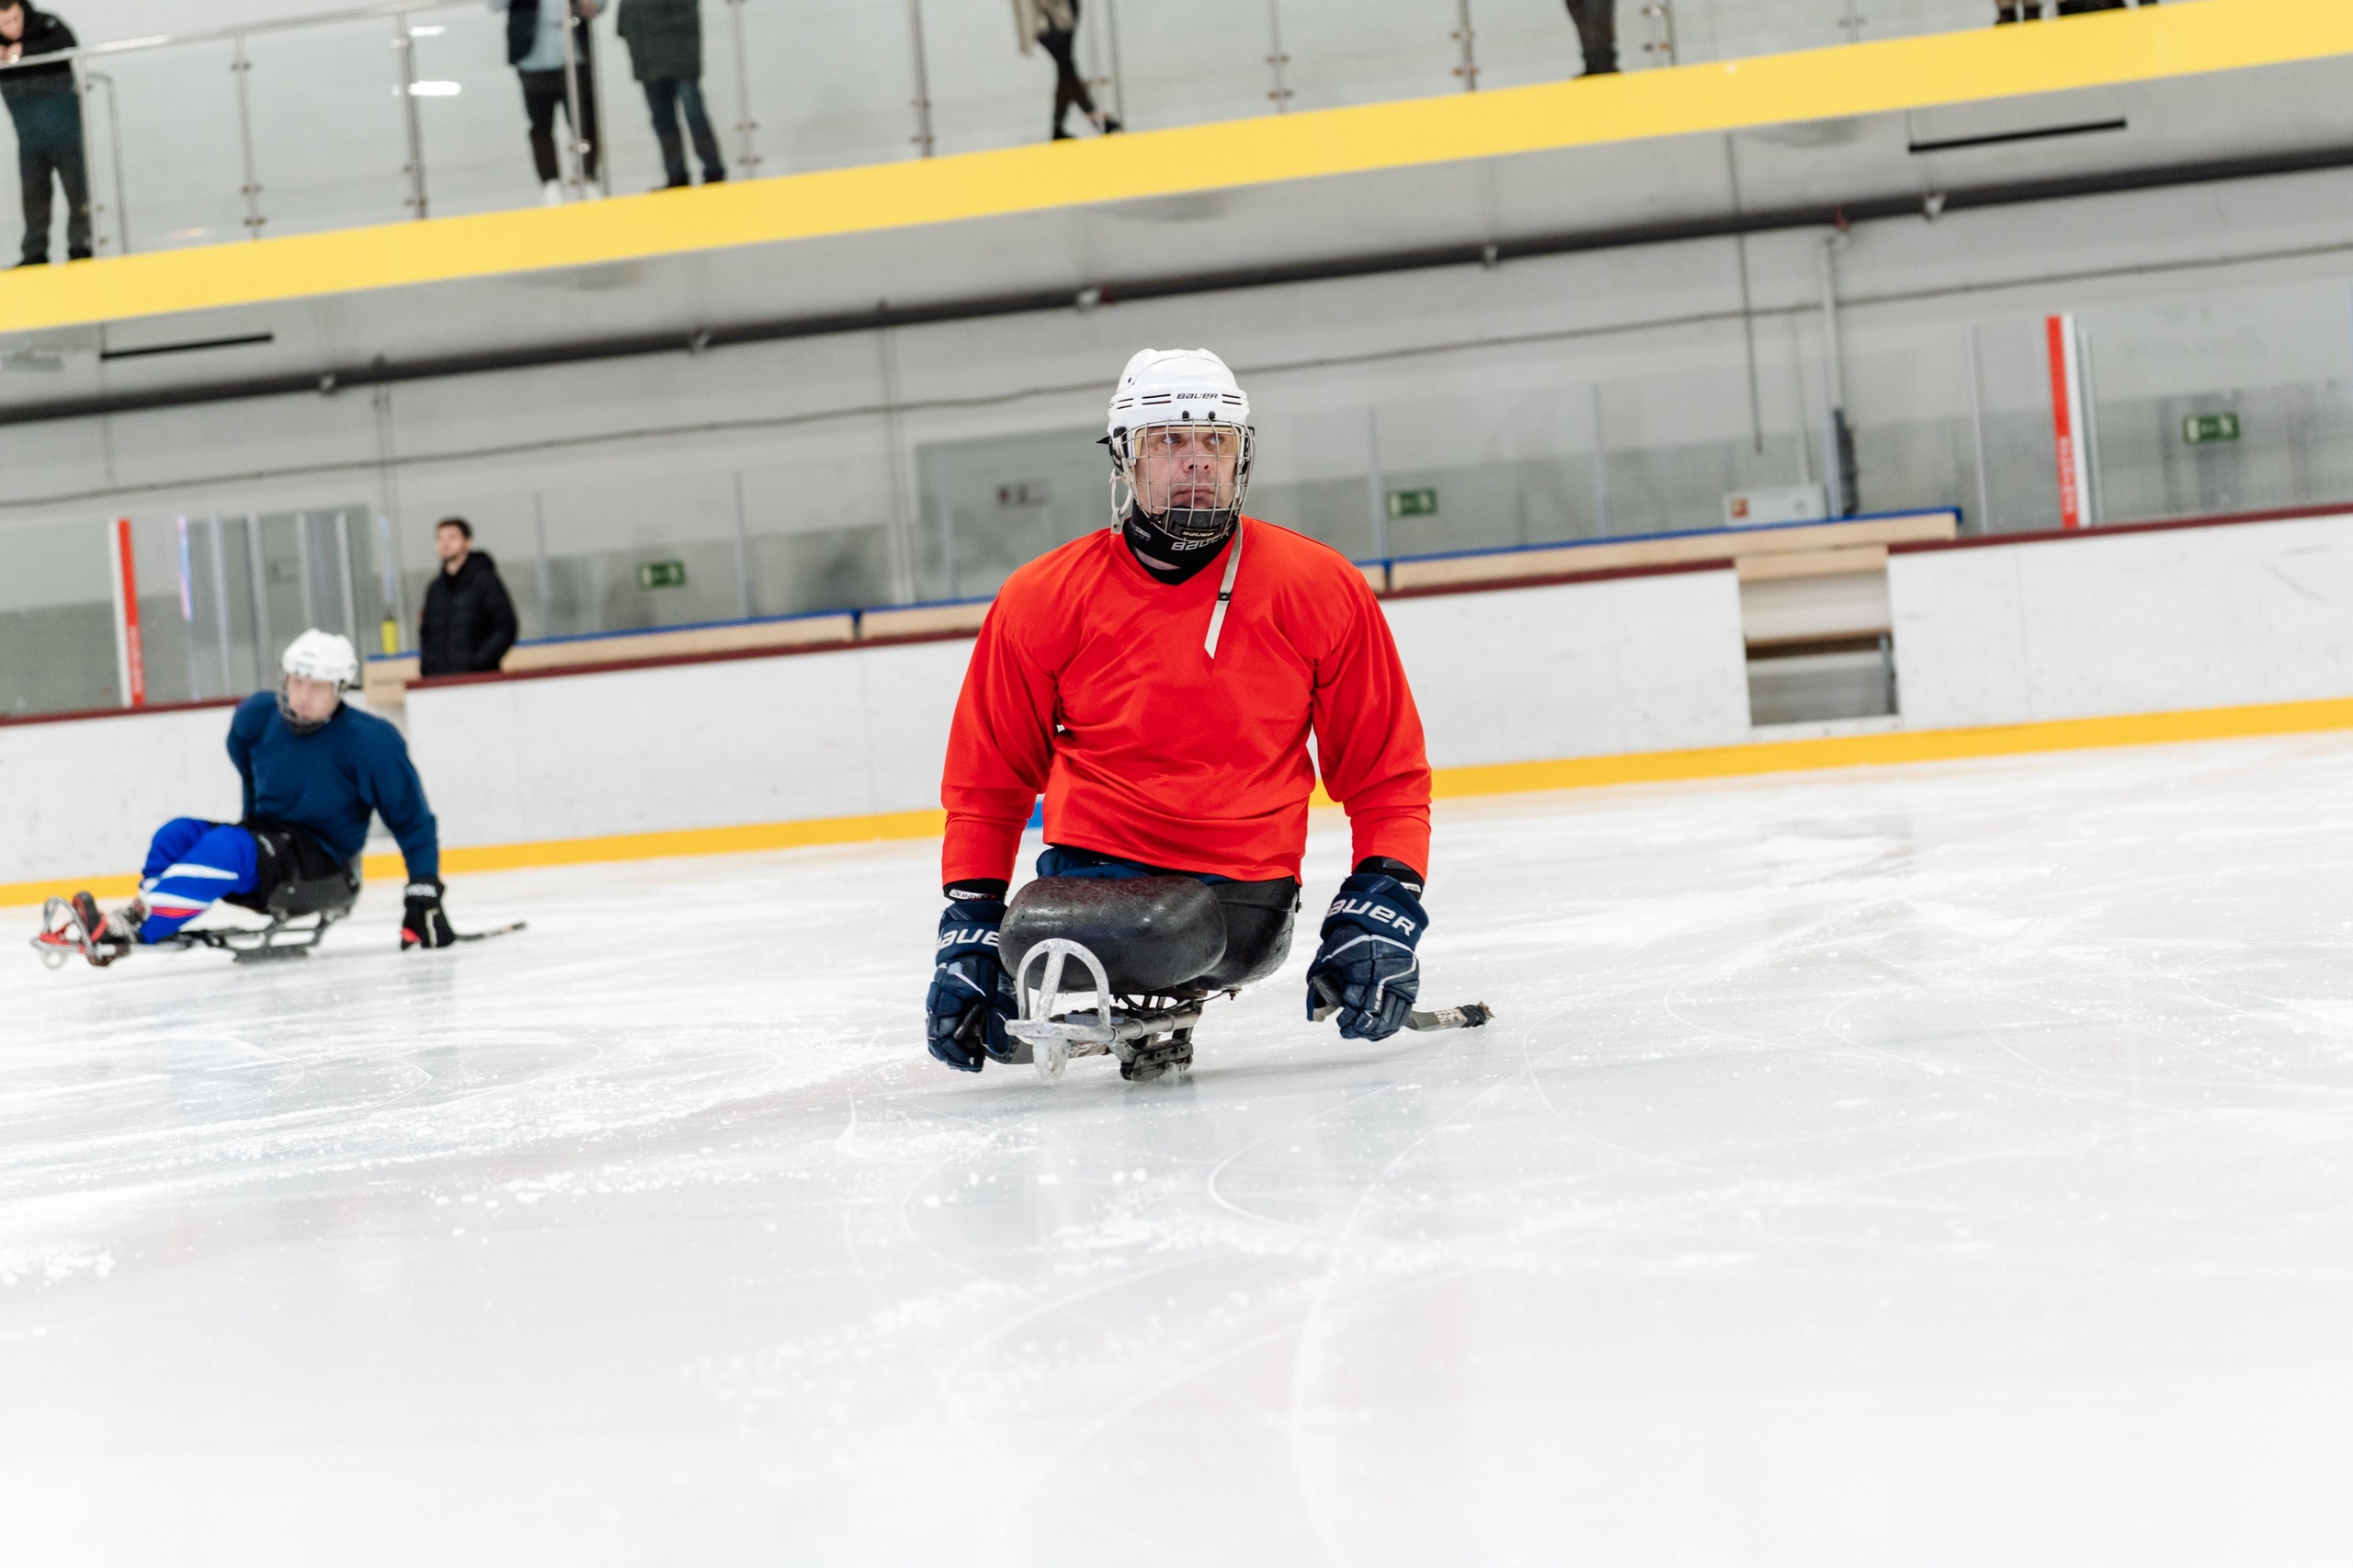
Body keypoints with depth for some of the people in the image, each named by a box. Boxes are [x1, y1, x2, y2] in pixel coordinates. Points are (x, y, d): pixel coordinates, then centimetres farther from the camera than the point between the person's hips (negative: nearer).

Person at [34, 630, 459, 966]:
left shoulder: (370, 743, -17)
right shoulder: (257, 716, -2)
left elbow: (412, 820, -12)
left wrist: (424, 895, -16)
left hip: (323, 862, -6)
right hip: (266, 844, 6)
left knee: (225, 846, -31)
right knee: (177, 835, -17)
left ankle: (128, 929, -45)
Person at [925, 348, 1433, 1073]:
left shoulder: (1319, 590, -1)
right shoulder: (1042, 600, -1)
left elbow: (1387, 775, 4)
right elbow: (986, 783, 8)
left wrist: (1385, 906, -10)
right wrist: (970, 927, -1)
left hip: (1246, 887, 0)